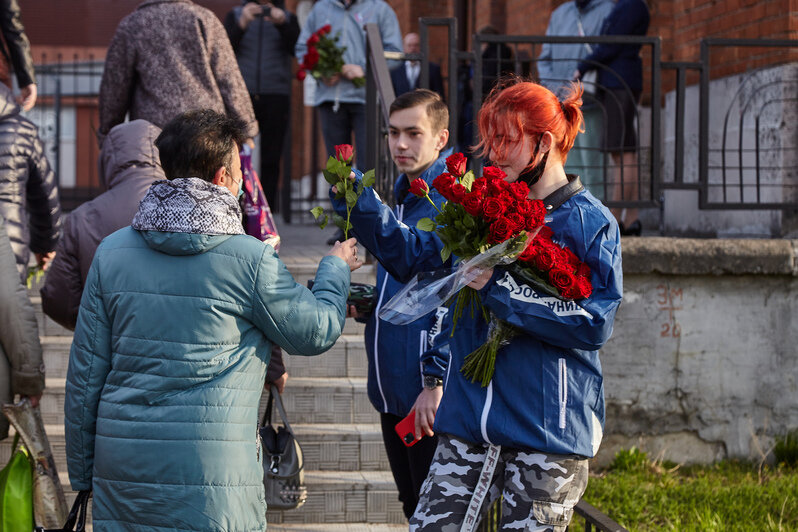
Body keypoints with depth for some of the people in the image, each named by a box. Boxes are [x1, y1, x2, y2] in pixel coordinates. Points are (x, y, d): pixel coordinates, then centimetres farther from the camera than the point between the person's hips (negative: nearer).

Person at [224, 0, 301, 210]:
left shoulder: (288, 18, 13)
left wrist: (281, 24, -20)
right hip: (242, 95, -1)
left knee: (271, 160, -1)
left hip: (276, 97, 1)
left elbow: (296, 49, -3)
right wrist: (241, 25, -18)